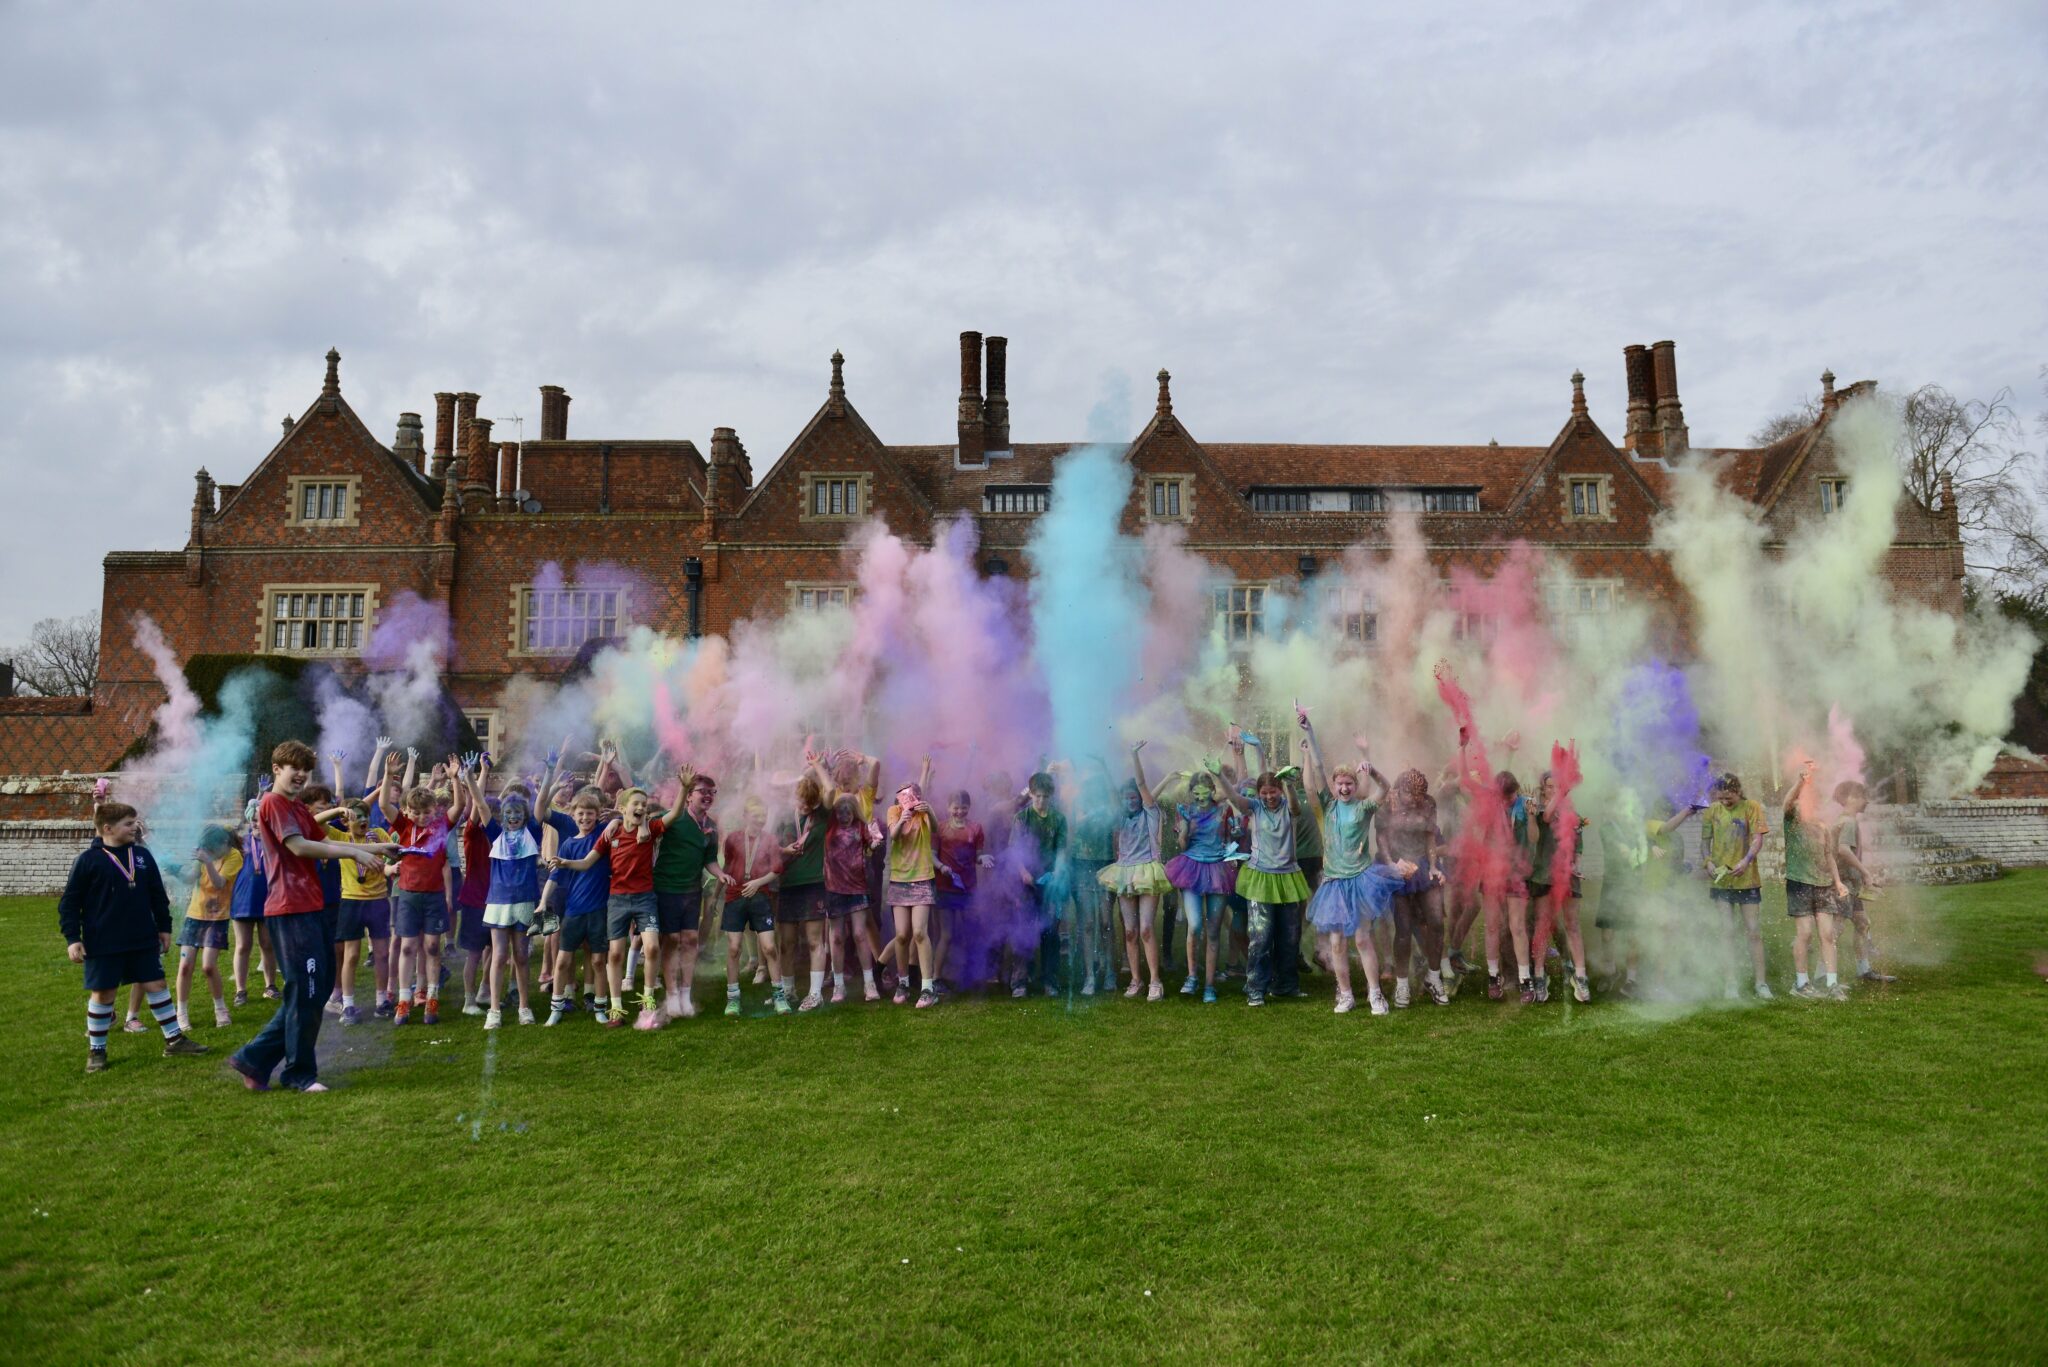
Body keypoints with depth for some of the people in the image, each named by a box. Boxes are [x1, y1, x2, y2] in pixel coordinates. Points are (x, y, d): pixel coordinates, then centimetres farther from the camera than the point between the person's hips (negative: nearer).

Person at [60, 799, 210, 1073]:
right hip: (103, 944, -4)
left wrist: (164, 927, 14)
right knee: (102, 994, 4)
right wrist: (72, 938, -10)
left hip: (144, 939, 4)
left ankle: (174, 1039, 14)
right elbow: (69, 902, -4)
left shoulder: (142, 855, 6)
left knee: (156, 985, 7)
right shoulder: (88, 860, -7)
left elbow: (158, 895, 13)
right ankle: (96, 1051, 19)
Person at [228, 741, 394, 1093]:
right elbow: (299, 846, -19)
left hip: (310, 908, 10)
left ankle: (255, 1059, 19)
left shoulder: (300, 810, 21)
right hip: (291, 911, -10)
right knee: (306, 992, -3)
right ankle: (300, 1073, 10)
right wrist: (355, 852, -17)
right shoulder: (273, 803, -9)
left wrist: (375, 848, 10)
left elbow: (323, 844, 17)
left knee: (321, 986, 13)